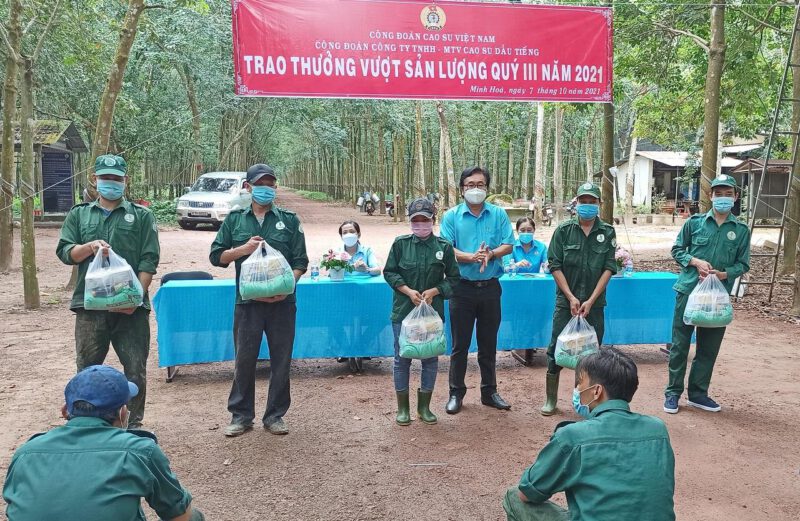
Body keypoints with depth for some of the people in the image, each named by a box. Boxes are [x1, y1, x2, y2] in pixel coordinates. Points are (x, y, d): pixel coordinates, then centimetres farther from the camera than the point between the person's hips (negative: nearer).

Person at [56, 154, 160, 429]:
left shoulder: (142, 216, 7)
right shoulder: (79, 214, 15)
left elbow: (149, 260, -1)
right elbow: (64, 252, 6)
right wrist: (89, 247, -15)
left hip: (131, 306, -2)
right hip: (90, 305, 2)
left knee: (136, 370, 0)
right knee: (87, 370, 9)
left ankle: (133, 425, 14)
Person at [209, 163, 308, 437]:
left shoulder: (289, 220, 6)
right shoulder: (235, 219, 9)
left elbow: (300, 261, 3)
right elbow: (216, 256, 7)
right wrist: (243, 248, -10)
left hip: (282, 302, 0)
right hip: (247, 301, 0)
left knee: (281, 360, 6)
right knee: (244, 359, 5)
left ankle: (275, 415, 20)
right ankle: (241, 415, 20)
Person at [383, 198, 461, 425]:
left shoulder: (444, 246, -2)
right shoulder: (401, 243, -2)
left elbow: (453, 277, 3)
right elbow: (389, 272, 2)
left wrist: (433, 291, -12)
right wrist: (408, 291, -12)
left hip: (433, 311, 1)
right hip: (403, 310, 0)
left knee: (431, 359, 8)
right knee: (402, 358, 6)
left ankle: (424, 406, 24)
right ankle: (403, 407, 21)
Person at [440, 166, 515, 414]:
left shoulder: (499, 214, 4)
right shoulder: (451, 216, -1)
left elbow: (508, 245, -1)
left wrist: (490, 254, -20)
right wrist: (472, 257, -25)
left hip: (490, 287, 2)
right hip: (462, 288, -2)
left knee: (489, 344, 13)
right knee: (460, 344, 7)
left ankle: (489, 391, 27)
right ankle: (456, 393, 18)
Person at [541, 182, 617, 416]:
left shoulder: (607, 233, 3)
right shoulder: (564, 230, 0)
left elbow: (609, 269, -1)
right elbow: (555, 266, -3)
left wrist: (591, 301, -9)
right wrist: (571, 298, -10)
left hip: (595, 304, 1)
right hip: (565, 301, -1)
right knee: (556, 350, 1)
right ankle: (551, 399, 14)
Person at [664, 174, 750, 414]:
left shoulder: (741, 230, 4)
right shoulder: (695, 222, 1)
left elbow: (743, 264, 6)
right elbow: (677, 250, 6)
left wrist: (723, 274, -13)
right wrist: (696, 262, -12)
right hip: (688, 290, -2)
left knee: (709, 347, 10)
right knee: (680, 344, 2)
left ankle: (698, 393, 23)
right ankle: (673, 392, 13)